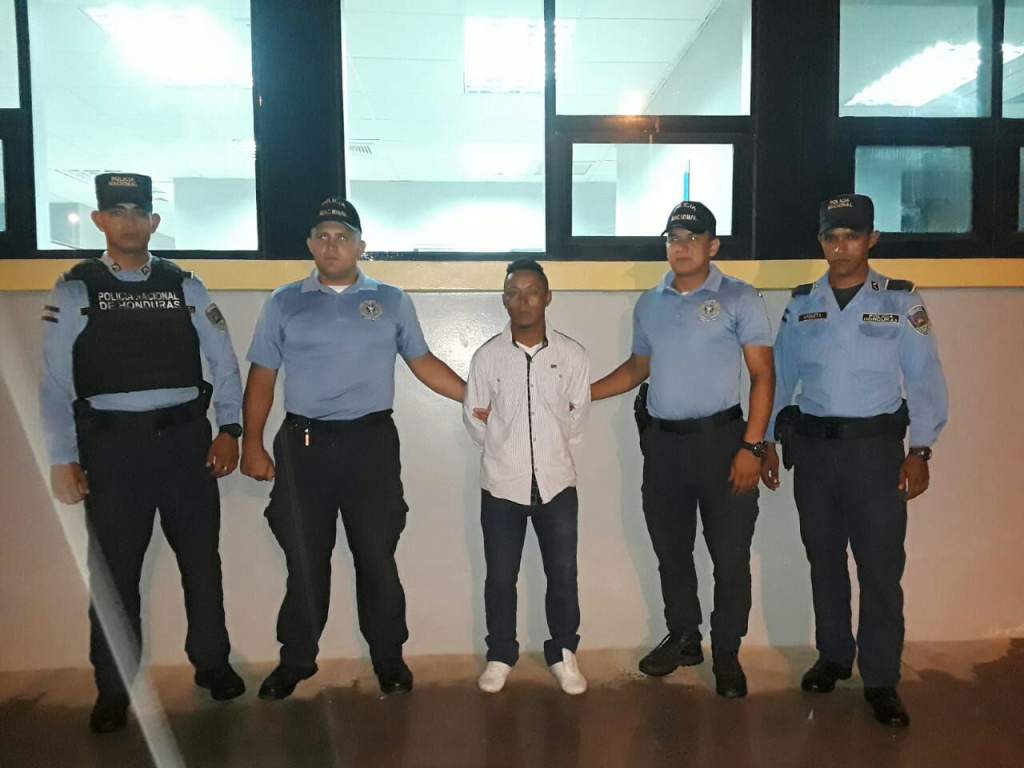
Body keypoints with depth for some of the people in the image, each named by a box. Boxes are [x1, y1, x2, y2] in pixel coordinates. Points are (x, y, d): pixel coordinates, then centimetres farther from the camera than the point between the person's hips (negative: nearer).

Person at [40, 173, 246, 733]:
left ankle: (212, 664, 31)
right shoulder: (75, 291, 0)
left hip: (185, 437, 2)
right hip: (113, 442, -1)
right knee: (114, 570, 8)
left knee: (201, 558, 12)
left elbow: (223, 361, 6)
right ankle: (113, 689, 26)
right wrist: (62, 458, -7)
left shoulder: (185, 287, 5)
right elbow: (54, 381, -2)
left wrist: (228, 429, -2)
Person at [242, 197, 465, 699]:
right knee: (305, 560, 9)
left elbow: (423, 363, 11)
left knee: (377, 556, 7)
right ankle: (296, 660, 27)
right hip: (303, 444, 1)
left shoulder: (392, 302, 7)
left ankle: (388, 657, 23)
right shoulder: (284, 303, 7)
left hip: (371, 441, 0)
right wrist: (252, 442, 1)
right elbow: (262, 376, 7)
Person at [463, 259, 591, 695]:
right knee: (500, 577, 9)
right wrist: (507, 448, 4)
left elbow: (577, 418, 5)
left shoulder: (571, 354, -3)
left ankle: (563, 654, 27)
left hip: (556, 482, 0)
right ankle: (500, 656, 28)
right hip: (501, 484, 0)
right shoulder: (488, 356, -3)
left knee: (563, 575, 7)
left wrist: (548, 446, 6)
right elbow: (475, 421, 4)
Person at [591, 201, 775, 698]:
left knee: (729, 554, 5)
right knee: (671, 550, 15)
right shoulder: (649, 304, 11)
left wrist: (752, 446, -14)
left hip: (721, 439, -4)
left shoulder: (738, 299, -3)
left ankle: (726, 653, 23)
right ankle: (682, 638, 33)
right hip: (662, 442, 5)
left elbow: (762, 375, -6)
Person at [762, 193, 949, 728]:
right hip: (812, 445, 3)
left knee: (880, 566, 1)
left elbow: (925, 379, -2)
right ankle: (833, 656, 31)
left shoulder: (901, 301, -1)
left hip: (875, 446, -2)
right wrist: (766, 441, 5)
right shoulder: (801, 304, 5)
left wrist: (920, 450, -8)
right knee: (823, 559, 13)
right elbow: (779, 376, 8)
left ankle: (881, 679, 16)